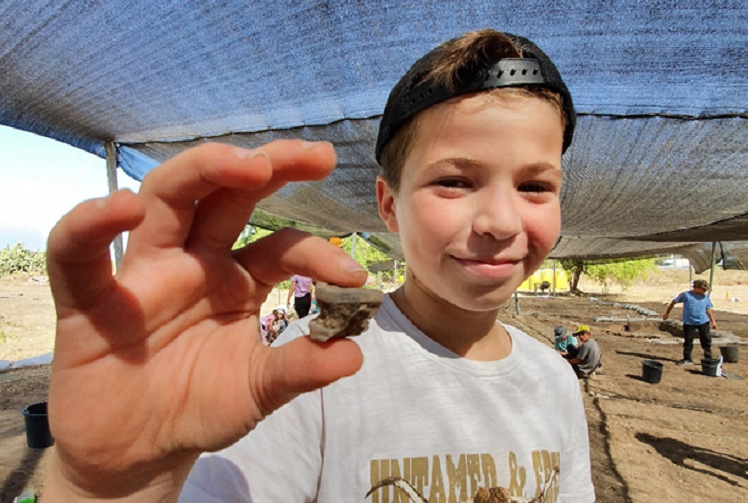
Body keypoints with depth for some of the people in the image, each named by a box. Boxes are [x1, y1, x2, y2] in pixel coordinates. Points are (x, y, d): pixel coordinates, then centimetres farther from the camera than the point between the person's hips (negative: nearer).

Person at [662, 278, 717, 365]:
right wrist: (667, 313, 6)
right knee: (688, 341, 3)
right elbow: (674, 302, 3)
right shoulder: (686, 295, -5)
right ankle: (687, 359, 13)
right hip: (689, 322, -3)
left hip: (703, 322, 3)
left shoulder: (705, 297, 8)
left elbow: (708, 310, 15)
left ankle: (708, 359, 18)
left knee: (706, 340, 6)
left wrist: (713, 321, 11)